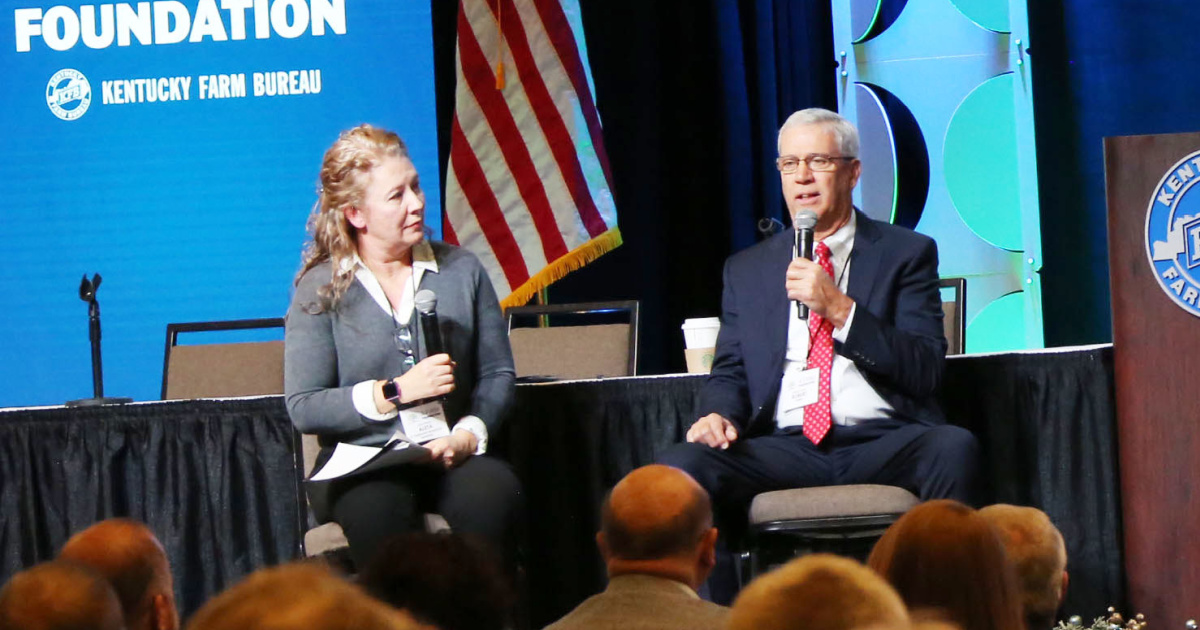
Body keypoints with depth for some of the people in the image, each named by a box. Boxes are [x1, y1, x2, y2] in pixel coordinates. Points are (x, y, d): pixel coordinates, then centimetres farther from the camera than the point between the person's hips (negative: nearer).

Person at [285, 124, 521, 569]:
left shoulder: (460, 270, 13)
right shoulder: (321, 290, 3)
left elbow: (497, 373, 13)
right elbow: (302, 407, -3)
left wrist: (468, 433, -7)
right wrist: (396, 391, -12)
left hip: (450, 459, 3)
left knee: (495, 491, -33)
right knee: (378, 506, -38)